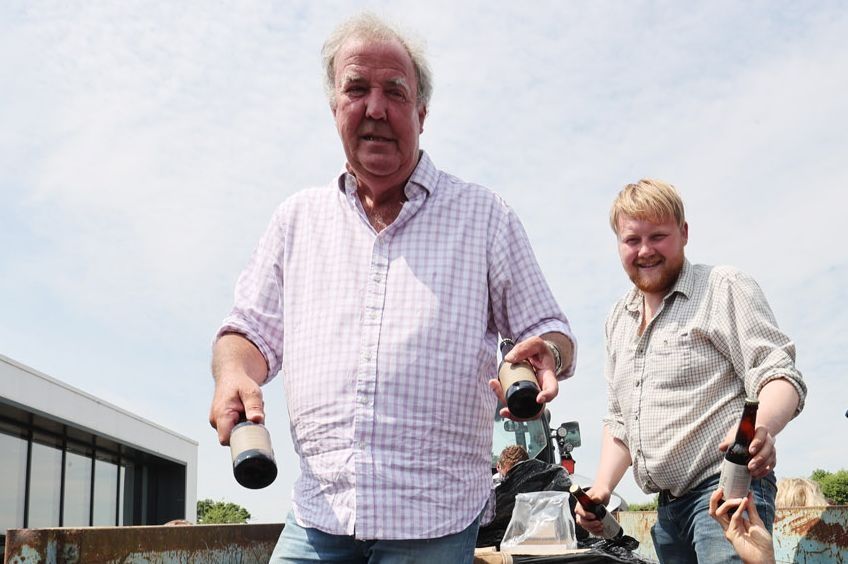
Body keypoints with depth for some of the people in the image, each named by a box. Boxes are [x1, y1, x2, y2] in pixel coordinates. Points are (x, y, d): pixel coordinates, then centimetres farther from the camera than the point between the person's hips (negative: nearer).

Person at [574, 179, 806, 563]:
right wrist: (602, 487, 10)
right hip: (667, 507, 7)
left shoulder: (724, 287, -2)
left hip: (724, 486, -7)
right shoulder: (618, 320, 18)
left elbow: (779, 375, -11)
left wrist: (760, 428, -32)